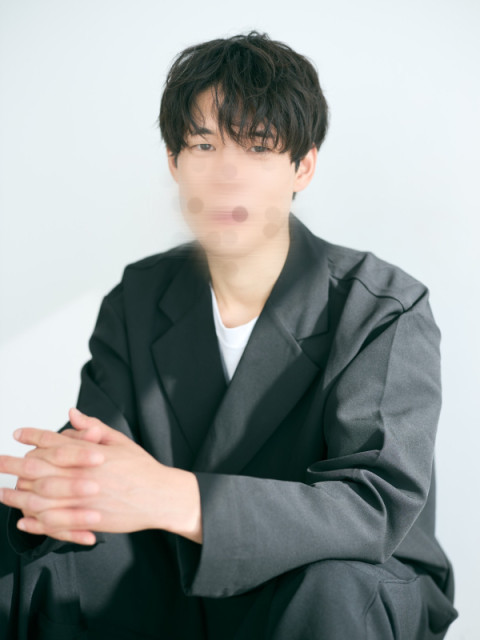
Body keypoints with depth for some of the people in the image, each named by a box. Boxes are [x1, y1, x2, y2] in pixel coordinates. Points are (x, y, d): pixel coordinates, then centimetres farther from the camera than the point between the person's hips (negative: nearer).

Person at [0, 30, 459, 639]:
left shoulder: (385, 309, -16)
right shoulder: (137, 299, 0)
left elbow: (377, 506, -28)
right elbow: (93, 446, -8)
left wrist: (173, 499, -43)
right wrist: (54, 488, -35)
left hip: (357, 589, -2)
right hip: (182, 586, 3)